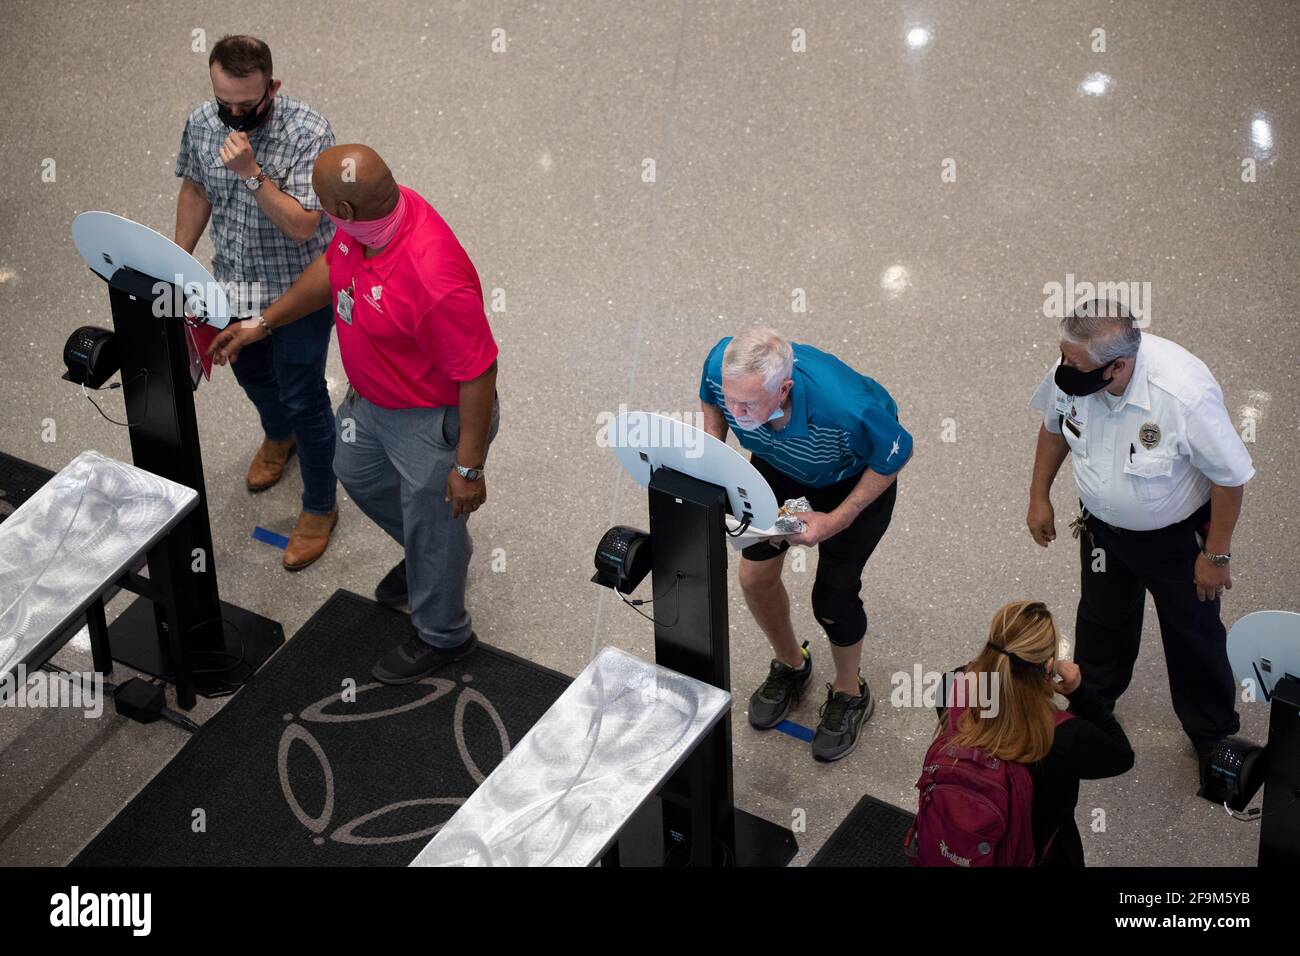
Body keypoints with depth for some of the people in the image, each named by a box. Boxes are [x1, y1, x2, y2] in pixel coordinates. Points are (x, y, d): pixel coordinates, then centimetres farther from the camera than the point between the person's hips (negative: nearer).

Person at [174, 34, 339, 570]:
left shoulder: (308, 134, -30)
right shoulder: (202, 123, -12)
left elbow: (301, 225, -32)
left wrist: (251, 172, -42)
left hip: (298, 287, -6)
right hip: (234, 281, 6)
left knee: (303, 396, 3)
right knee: (250, 372, 28)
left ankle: (319, 507, 24)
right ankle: (278, 436, 61)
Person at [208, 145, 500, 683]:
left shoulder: (436, 280, -43)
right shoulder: (374, 212, -17)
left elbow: (478, 374, -32)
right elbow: (331, 268, 5)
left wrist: (469, 468, -23)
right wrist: (262, 324, 10)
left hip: (436, 421, -9)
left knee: (431, 524, 15)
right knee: (357, 473, 33)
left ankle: (442, 635, 44)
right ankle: (432, 553, 60)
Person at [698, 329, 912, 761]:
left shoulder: (846, 407, -46)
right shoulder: (722, 365, -34)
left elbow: (896, 454, -24)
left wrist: (837, 520, -25)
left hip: (855, 477, -4)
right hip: (779, 464, 4)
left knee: (833, 598, -2)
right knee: (755, 572, 5)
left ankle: (849, 694, 30)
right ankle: (790, 665, 37)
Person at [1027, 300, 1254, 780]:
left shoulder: (1186, 395, -41)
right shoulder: (1071, 372, -26)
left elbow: (1230, 477, -25)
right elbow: (1054, 426, -1)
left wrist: (1216, 555, -16)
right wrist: (1039, 496, 6)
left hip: (1176, 536, -4)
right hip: (1103, 525, 4)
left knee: (1193, 633, 18)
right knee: (1102, 619, 28)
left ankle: (1213, 736, 42)